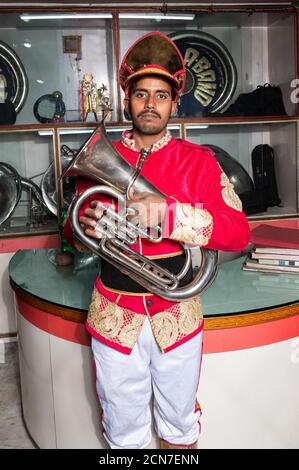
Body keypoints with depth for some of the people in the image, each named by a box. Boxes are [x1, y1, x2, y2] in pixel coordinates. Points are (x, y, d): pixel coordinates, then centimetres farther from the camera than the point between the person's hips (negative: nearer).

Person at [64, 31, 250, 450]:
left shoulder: (198, 161, -5)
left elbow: (239, 233, -14)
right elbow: (72, 233, 7)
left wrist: (168, 212, -29)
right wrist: (86, 226, -18)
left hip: (176, 317, -1)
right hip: (115, 317, 1)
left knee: (180, 426, 20)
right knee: (124, 431, 18)